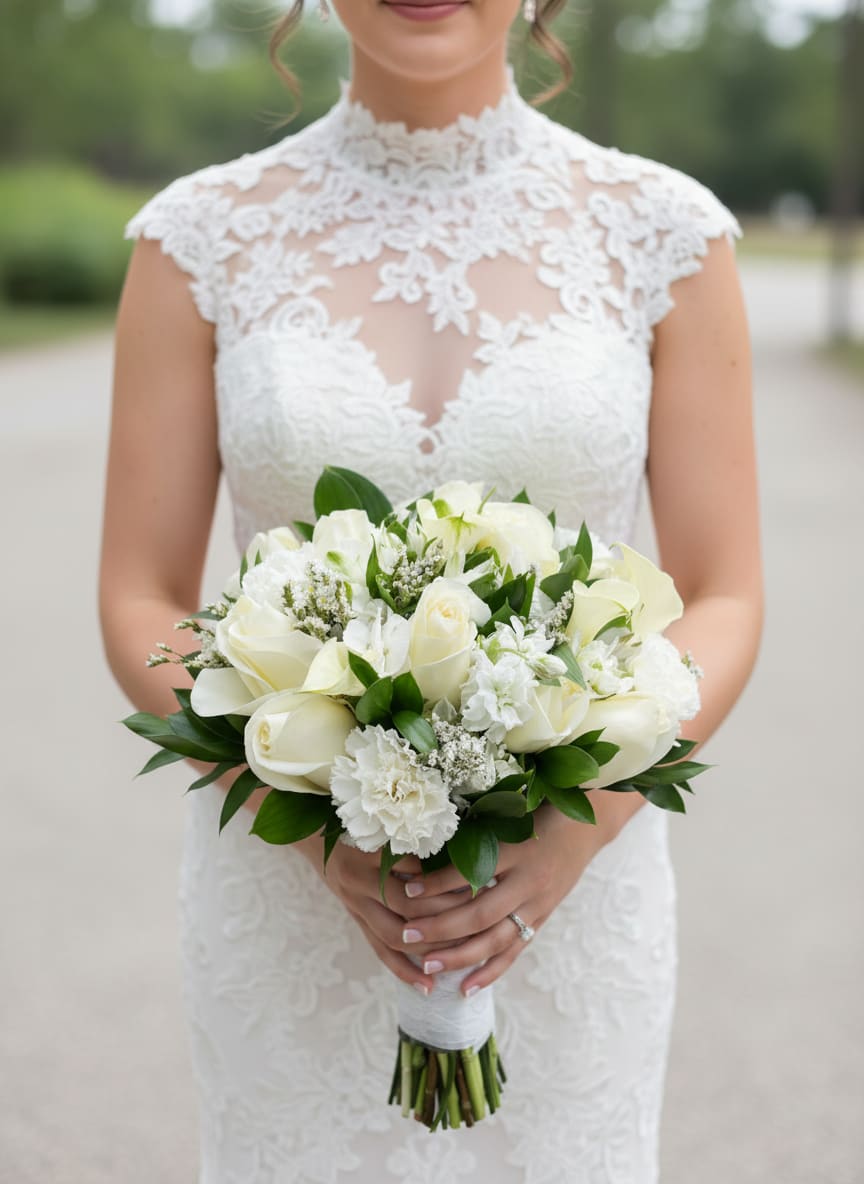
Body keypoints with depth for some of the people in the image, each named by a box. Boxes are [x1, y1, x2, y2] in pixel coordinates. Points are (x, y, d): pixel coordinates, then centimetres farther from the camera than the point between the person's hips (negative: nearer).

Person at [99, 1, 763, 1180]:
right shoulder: (202, 236, -3)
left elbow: (722, 605, -2)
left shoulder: (663, 232, -4)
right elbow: (143, 609, -2)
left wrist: (578, 829, -17)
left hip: (569, 898, 0)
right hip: (289, 901, 0)